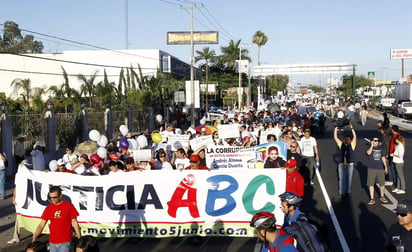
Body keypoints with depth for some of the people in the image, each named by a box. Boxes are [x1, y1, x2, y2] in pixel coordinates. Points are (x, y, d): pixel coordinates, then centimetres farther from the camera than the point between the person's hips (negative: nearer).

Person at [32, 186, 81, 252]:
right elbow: (41, 225, 8)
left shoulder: (69, 206, -4)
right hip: (52, 242, 4)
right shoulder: (48, 208, 6)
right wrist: (34, 239, -2)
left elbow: (74, 223, -2)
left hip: (65, 242, -4)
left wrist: (80, 239, -6)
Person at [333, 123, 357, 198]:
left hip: (350, 164, -1)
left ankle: (347, 191, 20)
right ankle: (342, 192, 11)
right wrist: (336, 129, -5)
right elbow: (335, 137, 3)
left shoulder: (352, 145, 1)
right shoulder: (341, 144, 5)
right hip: (341, 164, 1)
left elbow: (355, 136, -10)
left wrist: (352, 128, -17)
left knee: (349, 179, 8)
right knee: (342, 179, 4)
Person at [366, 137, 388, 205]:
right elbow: (368, 153, -27)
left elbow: (383, 158, 14)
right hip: (371, 168, -3)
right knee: (371, 184, -1)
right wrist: (372, 145, -22)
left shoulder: (381, 148, 8)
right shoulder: (370, 148, -3)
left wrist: (386, 167, 12)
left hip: (380, 168, 3)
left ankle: (382, 197, 31)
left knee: (382, 184, 10)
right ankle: (372, 199, 8)